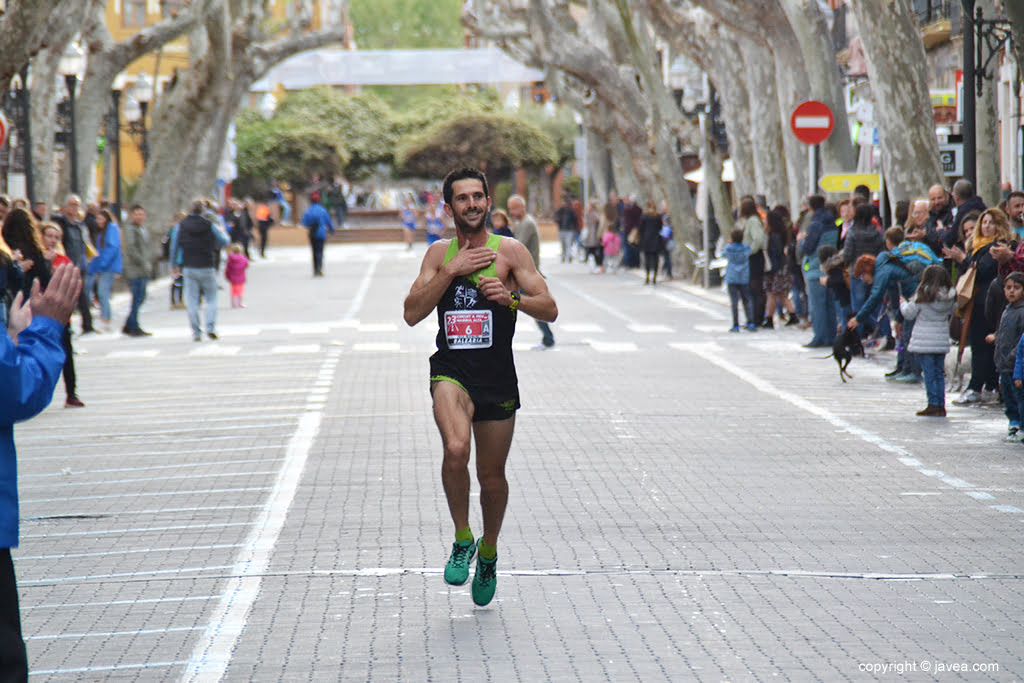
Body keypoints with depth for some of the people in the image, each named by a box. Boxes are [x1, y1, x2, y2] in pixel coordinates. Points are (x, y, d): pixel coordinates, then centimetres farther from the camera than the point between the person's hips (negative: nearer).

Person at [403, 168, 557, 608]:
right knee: (456, 450, -28)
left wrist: (511, 297, -21)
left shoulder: (510, 251, 0)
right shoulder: (439, 254, 7)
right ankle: (462, 539, -6)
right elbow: (412, 314, -2)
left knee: (492, 476, 10)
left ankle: (488, 553, 36)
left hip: (497, 376, 0)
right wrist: (450, 271, -11)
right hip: (450, 371, 0)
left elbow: (549, 310, -3)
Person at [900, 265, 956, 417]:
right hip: (942, 340, 5)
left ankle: (933, 405, -2)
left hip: (924, 341, -5)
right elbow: (951, 314, 12)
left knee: (929, 374, -1)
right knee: (939, 374, 12)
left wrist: (903, 304, 17)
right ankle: (940, 406, 12)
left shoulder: (923, 295, -11)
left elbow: (909, 313, -3)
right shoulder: (950, 297, 2)